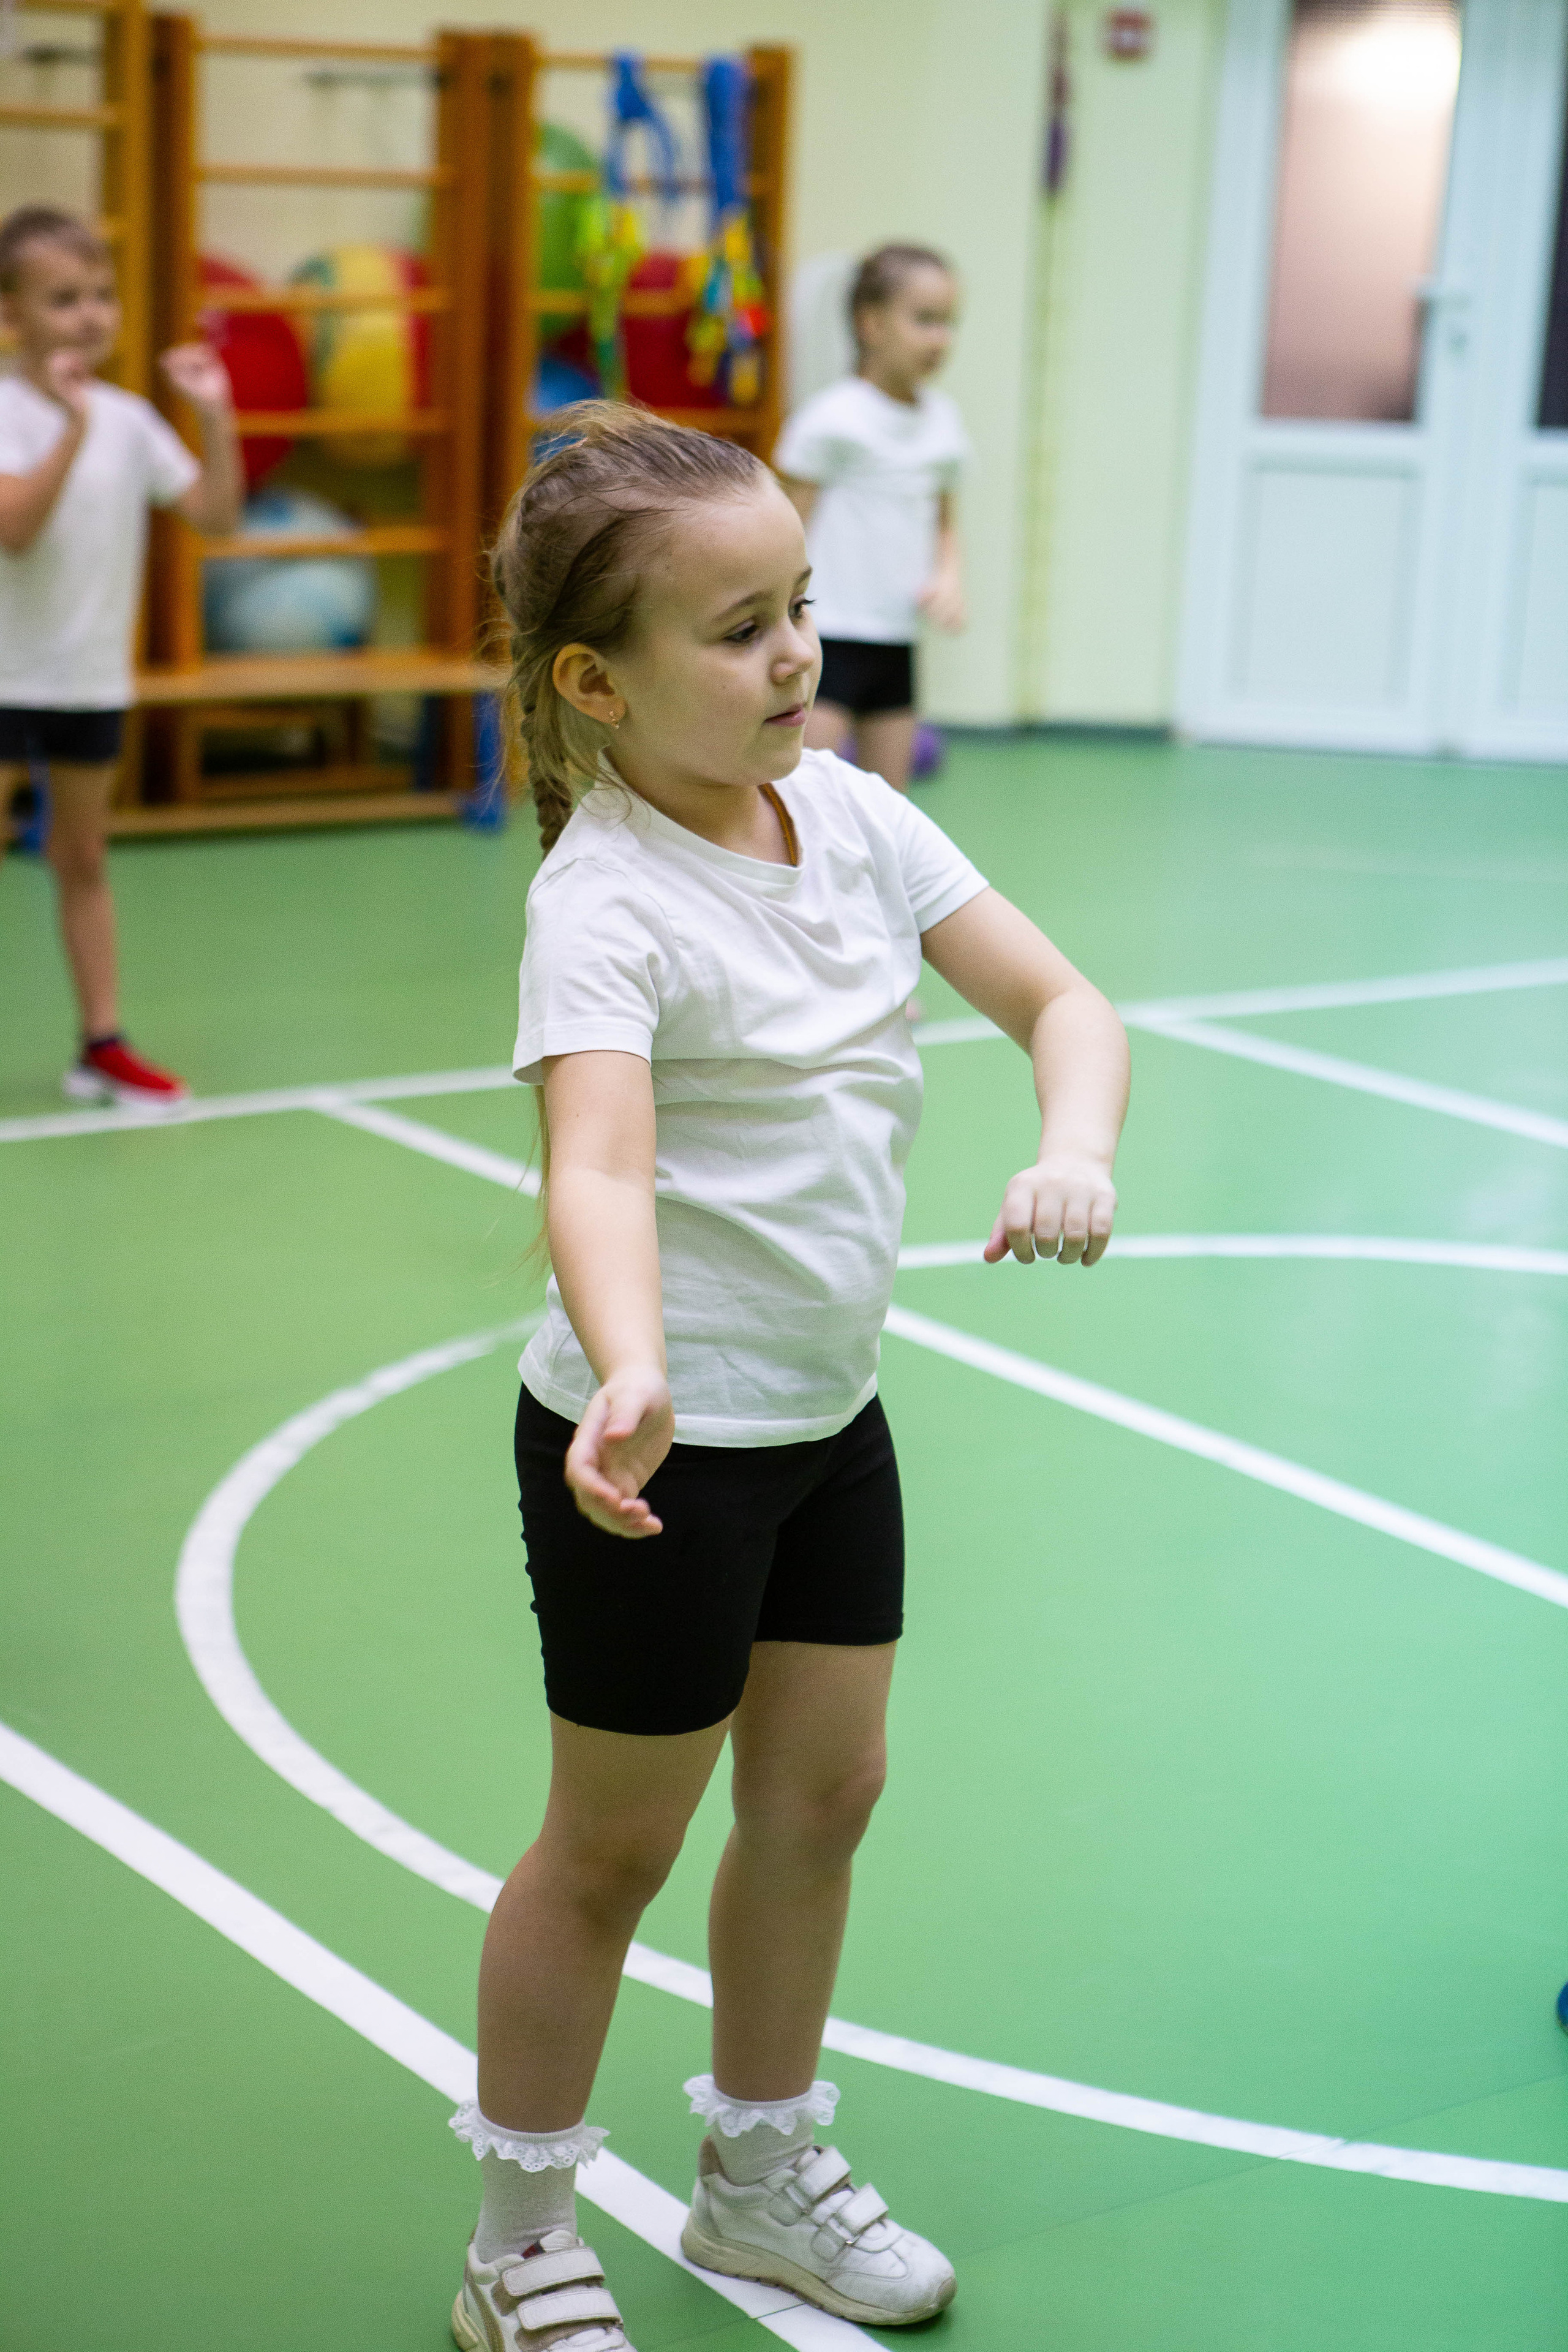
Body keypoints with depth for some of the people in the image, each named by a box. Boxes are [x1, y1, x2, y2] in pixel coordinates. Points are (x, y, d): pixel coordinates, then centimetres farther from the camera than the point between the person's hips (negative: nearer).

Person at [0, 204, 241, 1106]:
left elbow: (216, 515, 3)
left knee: (84, 861, 13)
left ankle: (103, 1042, 19)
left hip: (94, 680, 5)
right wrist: (73, 427, -32)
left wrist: (217, 416, -8)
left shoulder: (127, 417, 4)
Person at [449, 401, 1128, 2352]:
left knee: (821, 1796, 18)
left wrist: (1076, 1149, -19)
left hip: (830, 1410, 7)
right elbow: (597, 1166, -37)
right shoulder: (607, 904, -23)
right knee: (615, 1847, 6)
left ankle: (764, 2174, 39)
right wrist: (633, 1379, -56)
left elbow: (1062, 1002, 2)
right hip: (664, 1440, -7)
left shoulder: (853, 816, -2)